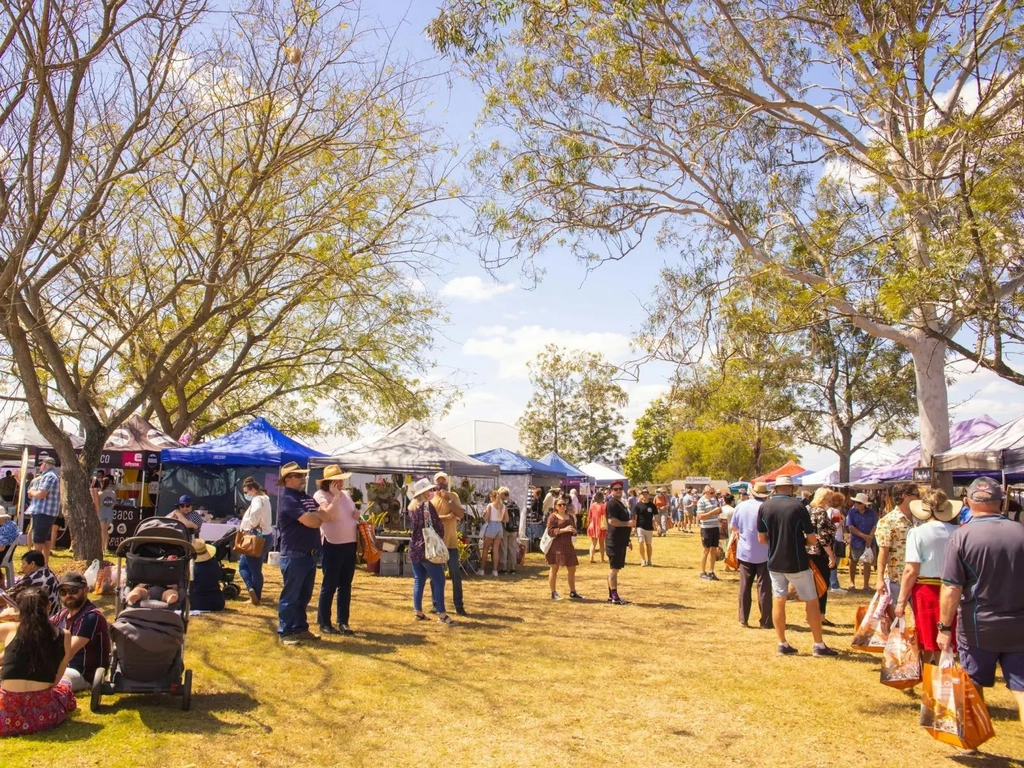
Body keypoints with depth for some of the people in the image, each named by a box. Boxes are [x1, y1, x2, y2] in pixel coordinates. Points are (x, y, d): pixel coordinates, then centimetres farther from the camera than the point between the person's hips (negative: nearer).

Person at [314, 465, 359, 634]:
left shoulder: (346, 494, 13)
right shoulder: (320, 495, -9)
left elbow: (356, 514, 26)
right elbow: (327, 516, -24)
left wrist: (357, 515, 4)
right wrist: (336, 496, -22)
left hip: (350, 545, 7)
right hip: (332, 546, -7)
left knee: (345, 585, 10)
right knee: (329, 585, -1)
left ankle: (343, 622, 18)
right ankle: (324, 623, 9)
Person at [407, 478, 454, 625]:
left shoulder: (412, 506, 9)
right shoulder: (427, 505, -12)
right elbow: (437, 526, -11)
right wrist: (440, 539, 4)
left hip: (414, 548, 7)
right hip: (428, 548, -7)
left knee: (418, 580, 10)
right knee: (438, 581, -3)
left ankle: (418, 611, 10)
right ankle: (441, 613, -4)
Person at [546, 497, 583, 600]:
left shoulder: (570, 516, 15)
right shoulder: (553, 517, -4)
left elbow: (574, 531, 21)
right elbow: (550, 532, -13)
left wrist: (573, 531, -3)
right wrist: (564, 530, -21)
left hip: (568, 545, 6)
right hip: (556, 546, -6)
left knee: (572, 569, 10)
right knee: (554, 568, -3)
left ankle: (572, 592, 21)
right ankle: (553, 593, 5)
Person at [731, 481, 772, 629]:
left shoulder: (740, 506, -1)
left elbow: (732, 527, 8)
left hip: (744, 552, 4)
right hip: (763, 553, -3)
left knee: (745, 586, 10)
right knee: (764, 588, 4)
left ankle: (743, 619, 12)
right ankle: (765, 621, 7)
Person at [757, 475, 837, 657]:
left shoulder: (764, 507, -3)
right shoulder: (797, 506, -12)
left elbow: (761, 538, 2)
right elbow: (812, 539, -9)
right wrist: (801, 541, 11)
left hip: (774, 563, 4)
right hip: (797, 563, -4)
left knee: (778, 601, 11)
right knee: (812, 602, 9)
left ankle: (782, 644, 16)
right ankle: (819, 645, 14)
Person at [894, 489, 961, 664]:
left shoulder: (918, 533, -9)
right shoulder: (957, 533, -2)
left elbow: (911, 571, -12)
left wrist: (902, 600, -5)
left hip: (925, 590, -2)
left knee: (926, 646, 10)